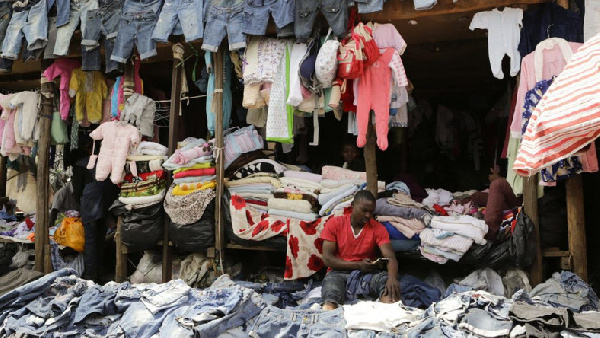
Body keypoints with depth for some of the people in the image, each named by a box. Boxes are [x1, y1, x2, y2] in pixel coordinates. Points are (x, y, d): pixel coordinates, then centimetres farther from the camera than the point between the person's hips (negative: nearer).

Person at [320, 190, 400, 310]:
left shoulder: (378, 228, 1)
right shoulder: (334, 223, -2)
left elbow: (390, 256, -13)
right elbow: (327, 258, -6)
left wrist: (393, 277, -36)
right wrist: (357, 265, -16)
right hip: (339, 272, -1)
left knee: (386, 279, -33)